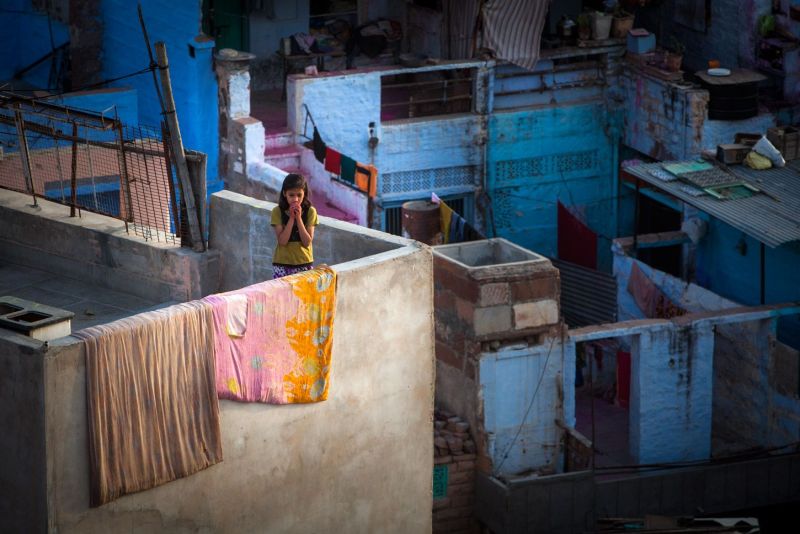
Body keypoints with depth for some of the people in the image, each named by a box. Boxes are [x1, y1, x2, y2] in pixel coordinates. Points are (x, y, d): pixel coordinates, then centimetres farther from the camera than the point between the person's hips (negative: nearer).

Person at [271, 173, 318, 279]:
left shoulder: (310, 211, -4)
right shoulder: (278, 211, -5)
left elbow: (307, 242, -9)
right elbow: (282, 241, -13)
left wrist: (298, 218, -16)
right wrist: (291, 218, -18)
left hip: (304, 263, 1)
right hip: (282, 264, -1)